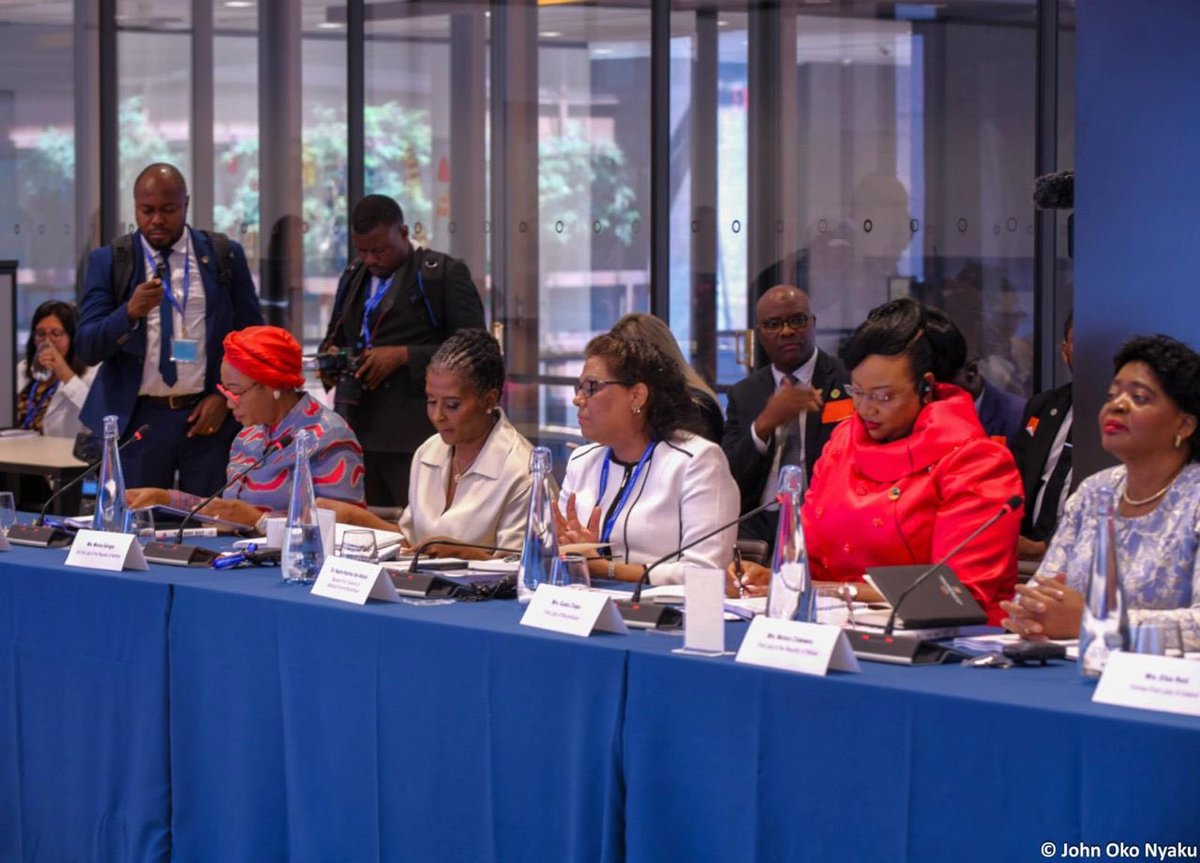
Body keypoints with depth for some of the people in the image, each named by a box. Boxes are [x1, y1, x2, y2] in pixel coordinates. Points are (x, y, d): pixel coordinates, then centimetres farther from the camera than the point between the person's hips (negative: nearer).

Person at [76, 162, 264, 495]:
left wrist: (226, 396, -4)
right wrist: (130, 312, -21)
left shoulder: (224, 255, 5)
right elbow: (87, 348, -3)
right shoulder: (109, 261, 4)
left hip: (207, 416, 0)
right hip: (137, 418, 0)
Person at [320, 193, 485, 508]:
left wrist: (403, 356, -15)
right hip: (357, 433, 6)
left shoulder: (444, 274, -2)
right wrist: (331, 354, 5)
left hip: (415, 435, -6)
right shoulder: (354, 276, 18)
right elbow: (335, 335, 30)